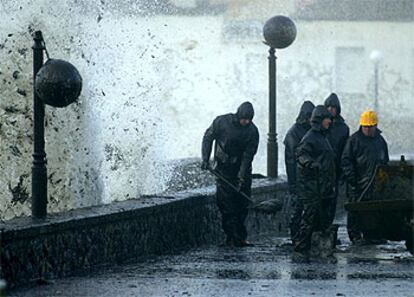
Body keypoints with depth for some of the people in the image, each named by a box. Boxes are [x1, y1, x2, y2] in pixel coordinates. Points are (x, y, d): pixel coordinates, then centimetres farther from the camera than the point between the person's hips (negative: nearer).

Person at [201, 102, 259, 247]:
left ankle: (240, 236, 11)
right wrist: (205, 159, -5)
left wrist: (242, 176, -18)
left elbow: (248, 155, -12)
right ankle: (233, 236, -7)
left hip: (242, 169, 2)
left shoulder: (252, 131, -9)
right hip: (223, 168, -2)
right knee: (227, 203, -9)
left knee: (243, 203, 1)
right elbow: (208, 138, 2)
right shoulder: (222, 122, -11)